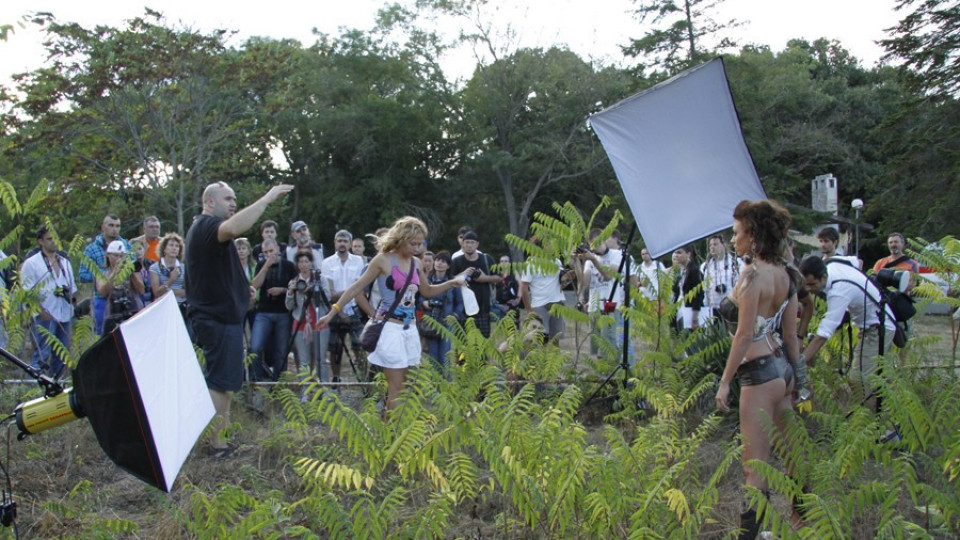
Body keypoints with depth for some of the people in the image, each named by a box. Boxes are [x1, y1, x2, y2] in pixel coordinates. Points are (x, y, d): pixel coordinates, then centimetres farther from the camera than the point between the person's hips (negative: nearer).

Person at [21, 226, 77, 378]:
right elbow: (27, 292, -5)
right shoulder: (31, 263, 1)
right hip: (44, 316, -6)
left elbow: (73, 287, 25)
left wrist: (69, 293, 3)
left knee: (61, 357, 9)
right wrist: (41, 311, -15)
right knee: (41, 356, -11)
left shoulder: (65, 262, 19)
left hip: (65, 315, 6)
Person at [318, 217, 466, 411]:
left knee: (404, 386, 8)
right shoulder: (383, 260, -9)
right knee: (396, 388, -7)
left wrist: (451, 283, 8)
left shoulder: (416, 263, 9)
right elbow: (357, 287, -4)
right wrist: (333, 312, -5)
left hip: (409, 328, 7)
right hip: (390, 328, -7)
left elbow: (427, 291, 24)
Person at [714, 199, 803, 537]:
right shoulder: (783, 274, 8)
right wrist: (797, 375, 19)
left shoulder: (752, 274, -17)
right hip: (782, 368, 9)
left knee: (754, 468, -6)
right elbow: (791, 335, 12)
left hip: (759, 373, -9)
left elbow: (744, 334, -19)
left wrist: (725, 382, -15)